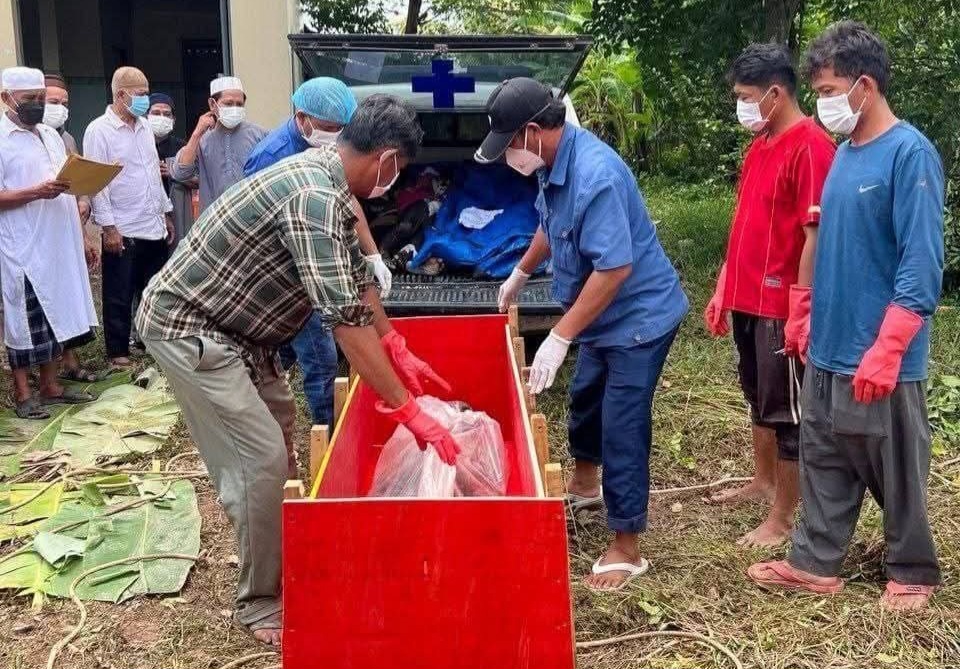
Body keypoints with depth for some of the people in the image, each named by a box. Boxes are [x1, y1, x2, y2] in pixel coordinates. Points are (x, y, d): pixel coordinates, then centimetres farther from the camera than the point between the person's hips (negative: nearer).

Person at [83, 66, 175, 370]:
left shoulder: (144, 127, 12)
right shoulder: (99, 130, -9)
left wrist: (166, 214, 17)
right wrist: (108, 227, -16)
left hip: (154, 228, 6)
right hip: (122, 231, -6)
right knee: (119, 297, 4)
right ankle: (118, 353, 14)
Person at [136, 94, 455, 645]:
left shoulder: (327, 180, 3)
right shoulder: (314, 197, -29)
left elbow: (356, 276, 13)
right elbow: (346, 318, -33)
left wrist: (399, 351, 12)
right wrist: (409, 411, -30)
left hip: (230, 324, 11)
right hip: (187, 326, -10)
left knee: (278, 426, 20)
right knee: (260, 460, -10)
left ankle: (272, 553, 36)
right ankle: (262, 604, 7)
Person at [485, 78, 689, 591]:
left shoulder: (595, 175, -31)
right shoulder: (554, 163, -2)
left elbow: (614, 268, -34)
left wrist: (559, 338, -32)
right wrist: (521, 272, 30)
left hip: (639, 316, -10)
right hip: (603, 316, 10)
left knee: (622, 430, -5)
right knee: (584, 398, 27)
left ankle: (625, 550, 7)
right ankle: (585, 482, 53)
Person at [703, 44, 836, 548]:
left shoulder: (810, 147, -17)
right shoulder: (759, 145, 12)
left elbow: (816, 236, -20)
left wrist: (802, 311, -21)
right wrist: (723, 292, 18)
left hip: (782, 306, -9)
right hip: (748, 299, 9)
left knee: (786, 411, 2)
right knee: (759, 400, 21)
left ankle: (783, 519, 13)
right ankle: (763, 483, 38)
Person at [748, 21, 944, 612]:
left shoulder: (910, 153, -16)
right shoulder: (845, 153, 9)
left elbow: (922, 265, -19)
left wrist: (885, 351, -23)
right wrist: (811, 316, 18)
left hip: (880, 358, -7)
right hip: (829, 349, 8)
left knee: (897, 473, 9)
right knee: (824, 462, 15)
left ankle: (914, 572, 28)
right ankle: (816, 563, 28)